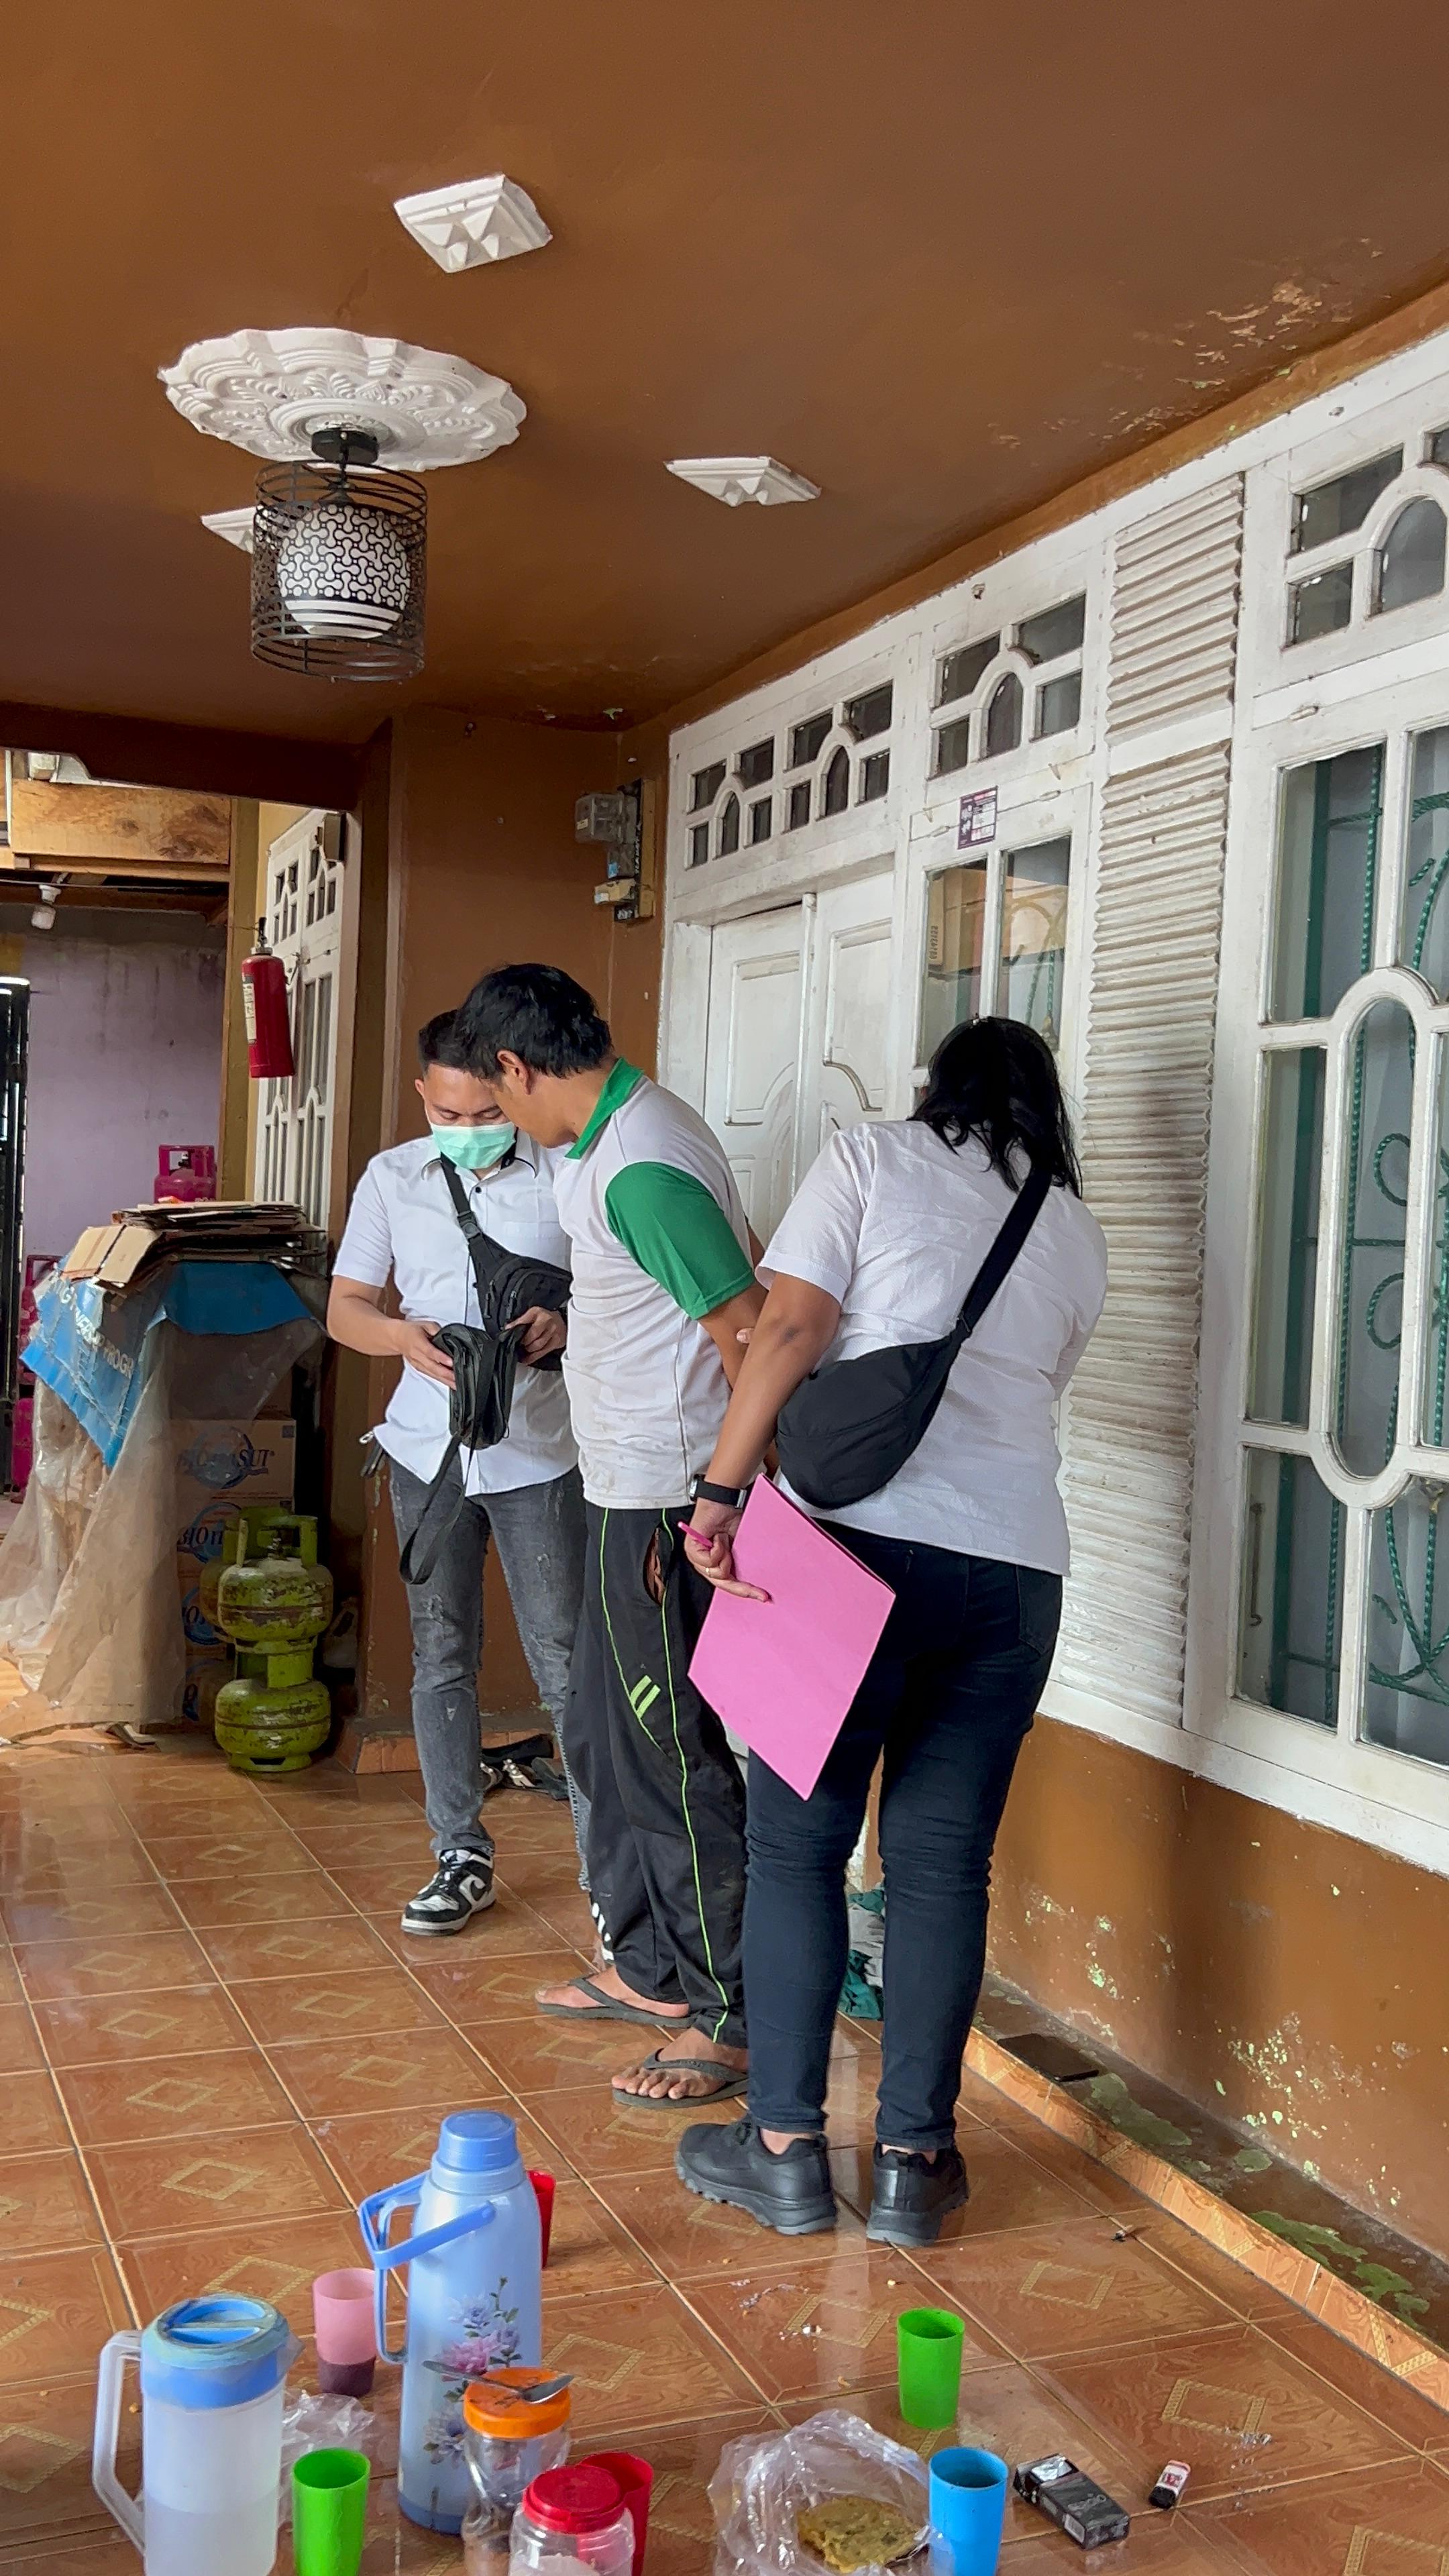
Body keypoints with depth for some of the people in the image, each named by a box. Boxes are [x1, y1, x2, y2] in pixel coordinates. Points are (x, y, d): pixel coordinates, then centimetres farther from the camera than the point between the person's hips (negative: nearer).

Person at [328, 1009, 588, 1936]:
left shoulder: (566, 1174, -4)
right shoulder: (391, 1179, 6)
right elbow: (346, 1307, 6)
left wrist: (568, 1321, -21)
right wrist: (404, 1336, -15)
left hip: (540, 1451, -3)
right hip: (428, 1448, 4)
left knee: (564, 1659, -2)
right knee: (442, 1658, 10)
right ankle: (463, 1856, 22)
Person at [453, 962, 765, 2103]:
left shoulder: (639, 1169, -23)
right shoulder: (625, 1128, 9)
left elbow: (752, 1335, -25)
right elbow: (743, 1257, 22)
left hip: (666, 1505, -11)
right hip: (633, 1492, 11)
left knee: (674, 1754, -1)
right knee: (604, 1730, 19)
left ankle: (731, 2015, 13)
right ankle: (649, 1965, 34)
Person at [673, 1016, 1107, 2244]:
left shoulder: (872, 1156, 5)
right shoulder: (1078, 1233, 17)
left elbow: (791, 1327, -7)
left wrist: (723, 1488, -9)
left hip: (867, 1536, -4)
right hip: (1017, 1563, 4)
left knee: (798, 1844, 7)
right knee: (944, 1864, 10)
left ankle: (786, 2151, 13)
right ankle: (913, 2161, 15)